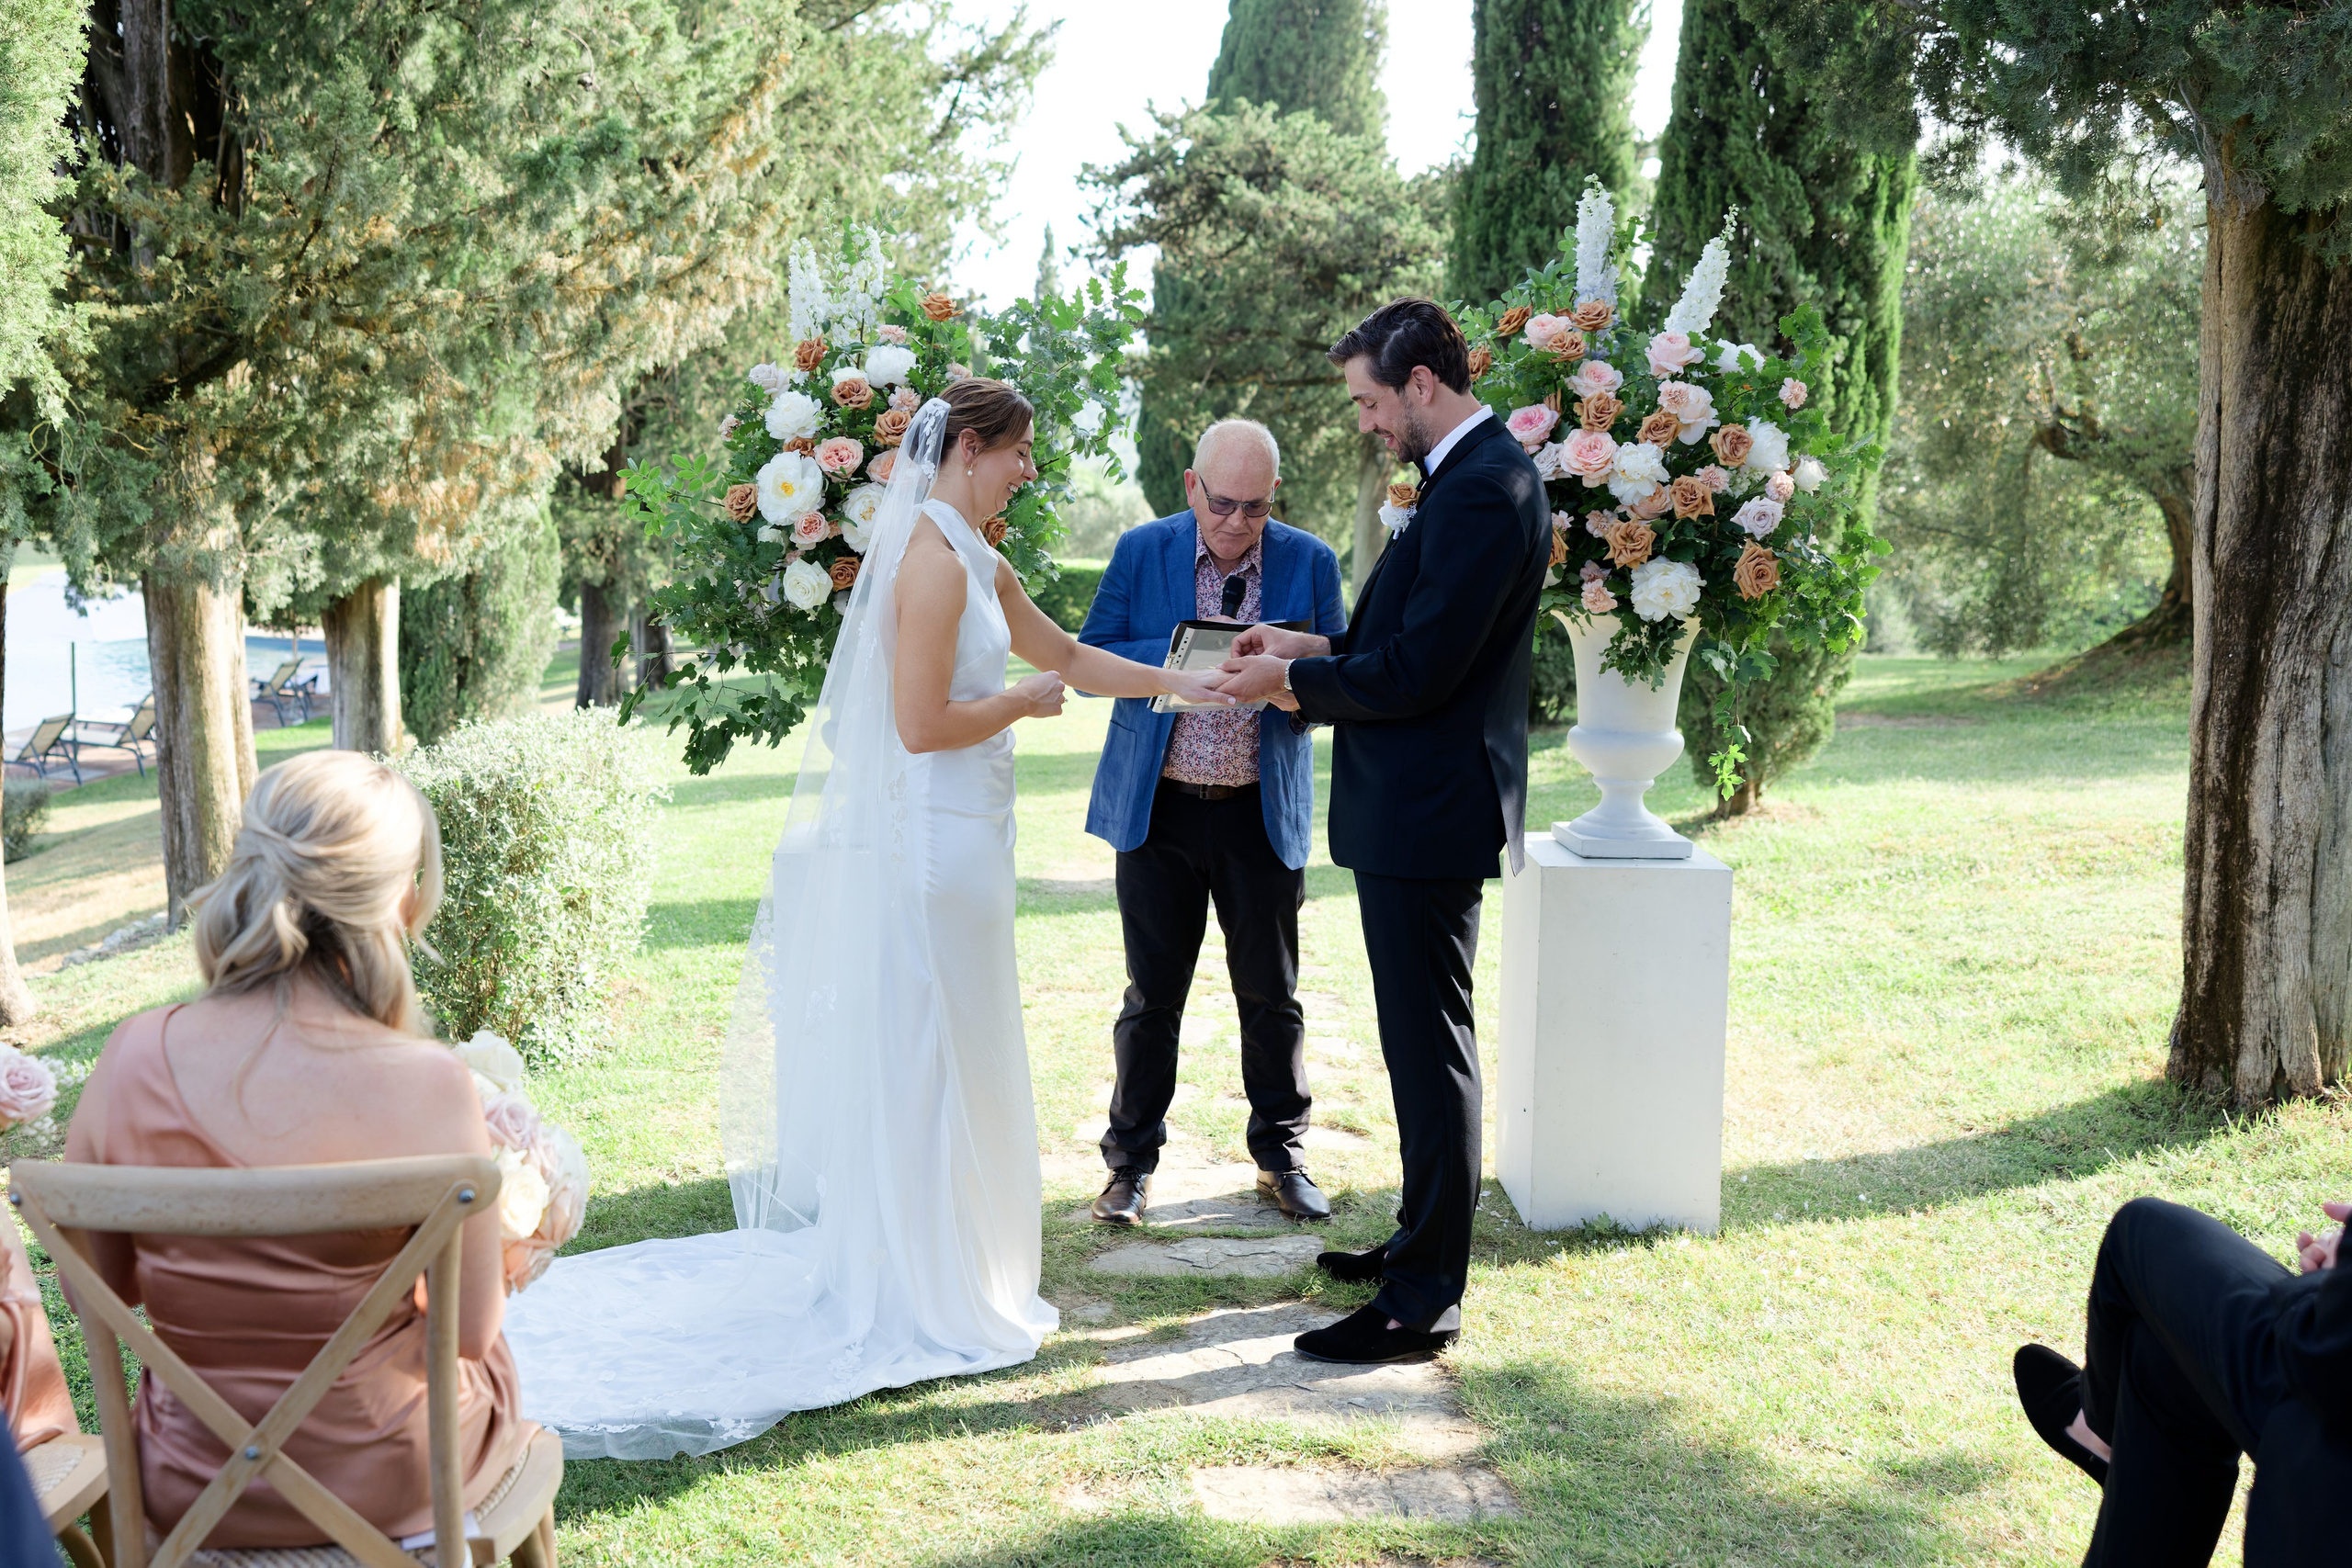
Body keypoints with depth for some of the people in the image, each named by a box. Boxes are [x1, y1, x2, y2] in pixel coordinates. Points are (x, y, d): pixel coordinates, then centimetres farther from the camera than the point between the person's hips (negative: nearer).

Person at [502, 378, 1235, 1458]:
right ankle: (925, 1302, 11)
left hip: (949, 838, 10)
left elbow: (1067, 655, 23)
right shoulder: (935, 558, -17)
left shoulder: (973, 559, 13)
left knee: (933, 1072, 17)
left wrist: (1176, 682, 19)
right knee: (923, 1068, 0)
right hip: (933, 841, -10)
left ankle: (925, 1280, 29)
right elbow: (923, 722, -22)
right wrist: (1026, 700, -8)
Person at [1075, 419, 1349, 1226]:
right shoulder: (1142, 552, -2)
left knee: (1272, 994, 10)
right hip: (1159, 806, -1)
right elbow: (1090, 662, -3)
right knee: (1152, 994, 7)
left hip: (1264, 811, 1)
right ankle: (1131, 1161, 21)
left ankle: (1281, 1154, 26)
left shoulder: (1310, 563, -2)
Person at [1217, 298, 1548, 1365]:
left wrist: (1289, 680, -11)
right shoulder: (1475, 474, 13)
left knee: (1429, 1047, -4)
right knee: (1423, 1042, 20)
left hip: (1428, 815, -11)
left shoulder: (1483, 488, -19)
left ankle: (1423, 1302, 3)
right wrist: (1314, 649, 10)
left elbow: (1418, 672, -23)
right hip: (1421, 807, 11)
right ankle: (1423, 1240, 34)